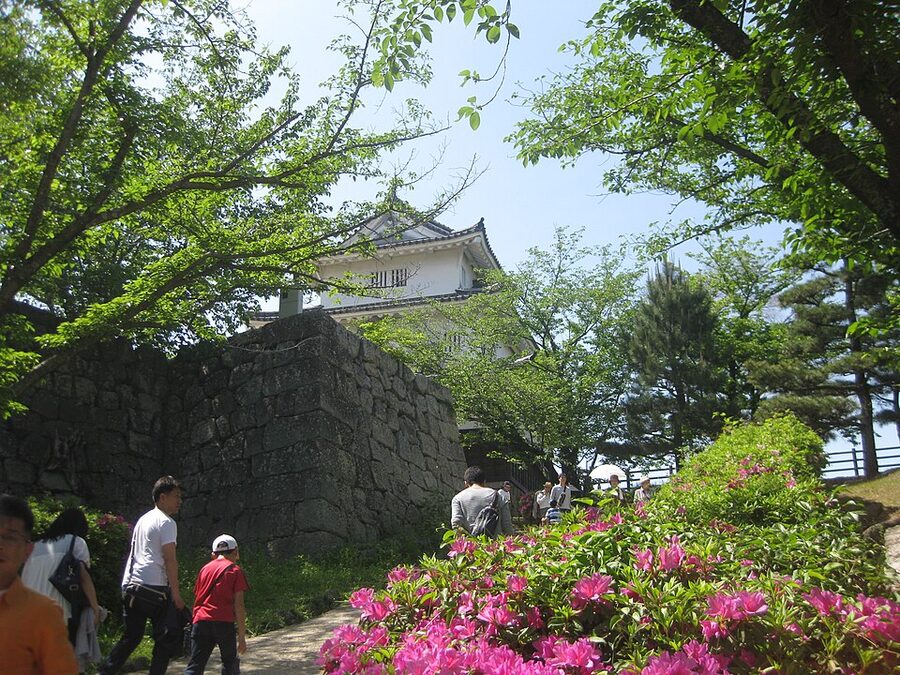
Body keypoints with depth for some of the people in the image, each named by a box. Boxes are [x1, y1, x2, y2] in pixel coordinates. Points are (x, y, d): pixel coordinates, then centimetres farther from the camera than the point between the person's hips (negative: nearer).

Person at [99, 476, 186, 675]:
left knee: (131, 637, 16)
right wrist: (176, 594, -11)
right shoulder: (166, 523, -7)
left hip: (130, 584, 9)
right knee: (166, 638, 2)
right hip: (154, 587, -9)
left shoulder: (143, 519, 20)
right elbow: (169, 560, -13)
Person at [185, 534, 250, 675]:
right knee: (230, 663, 14)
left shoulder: (205, 568, 17)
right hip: (224, 622, -3)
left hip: (201, 621, 3)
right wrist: (242, 637, 0)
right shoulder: (235, 571, 3)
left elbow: (197, 597, 18)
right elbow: (238, 606, -2)